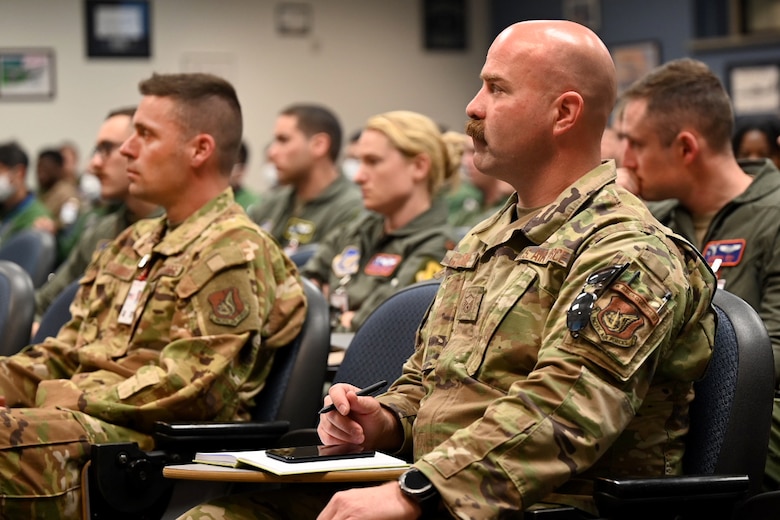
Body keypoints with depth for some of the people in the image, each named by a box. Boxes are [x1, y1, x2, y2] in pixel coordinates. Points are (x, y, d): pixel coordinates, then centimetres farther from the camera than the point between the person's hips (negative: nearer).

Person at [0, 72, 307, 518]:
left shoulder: (235, 254, -7)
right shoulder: (135, 243, 24)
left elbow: (192, 388, -16)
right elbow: (67, 351, 26)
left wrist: (74, 396, -12)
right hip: (85, 421, 9)